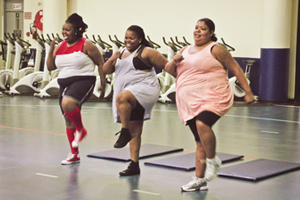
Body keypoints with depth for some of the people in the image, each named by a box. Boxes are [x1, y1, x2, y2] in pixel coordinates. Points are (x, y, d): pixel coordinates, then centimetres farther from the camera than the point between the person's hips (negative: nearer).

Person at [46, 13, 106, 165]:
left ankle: (81, 130, -6)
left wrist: (103, 84, -6)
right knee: (68, 119, 10)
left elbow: (100, 63, -2)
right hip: (64, 84, 7)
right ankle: (74, 154, 23)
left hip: (83, 81, -7)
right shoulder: (60, 47, 10)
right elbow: (50, 67, 11)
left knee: (67, 104, -35)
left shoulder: (86, 45, -6)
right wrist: (51, 49, 0)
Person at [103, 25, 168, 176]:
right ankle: (134, 165, 14)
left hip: (145, 90, -7)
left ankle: (124, 132, -26)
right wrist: (112, 59, -5)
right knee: (134, 132, 9)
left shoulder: (147, 52, -3)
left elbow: (167, 66, -4)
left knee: (122, 97, -37)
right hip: (130, 100, 7)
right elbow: (105, 70, 14)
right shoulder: (121, 53, 17)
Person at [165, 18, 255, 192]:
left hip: (212, 98, -6)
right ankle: (199, 180, 14)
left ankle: (213, 161, -10)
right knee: (200, 142, 8)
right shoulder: (185, 51, 17)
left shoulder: (216, 49, -2)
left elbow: (236, 69, -3)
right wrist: (174, 62, -6)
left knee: (202, 124, -32)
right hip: (190, 102, 6)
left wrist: (248, 92, -9)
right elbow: (169, 70, 17)